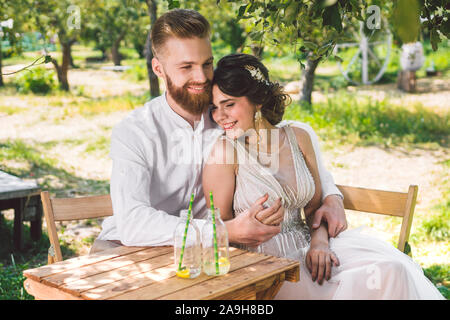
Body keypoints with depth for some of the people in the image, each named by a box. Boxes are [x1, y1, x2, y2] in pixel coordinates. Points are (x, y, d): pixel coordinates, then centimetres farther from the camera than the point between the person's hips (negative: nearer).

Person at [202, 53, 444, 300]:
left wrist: (319, 243, -7)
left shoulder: (298, 137, 6)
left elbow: (315, 205, 11)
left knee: (394, 269, -16)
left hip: (307, 245, 5)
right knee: (365, 283, -24)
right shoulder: (224, 151, -8)